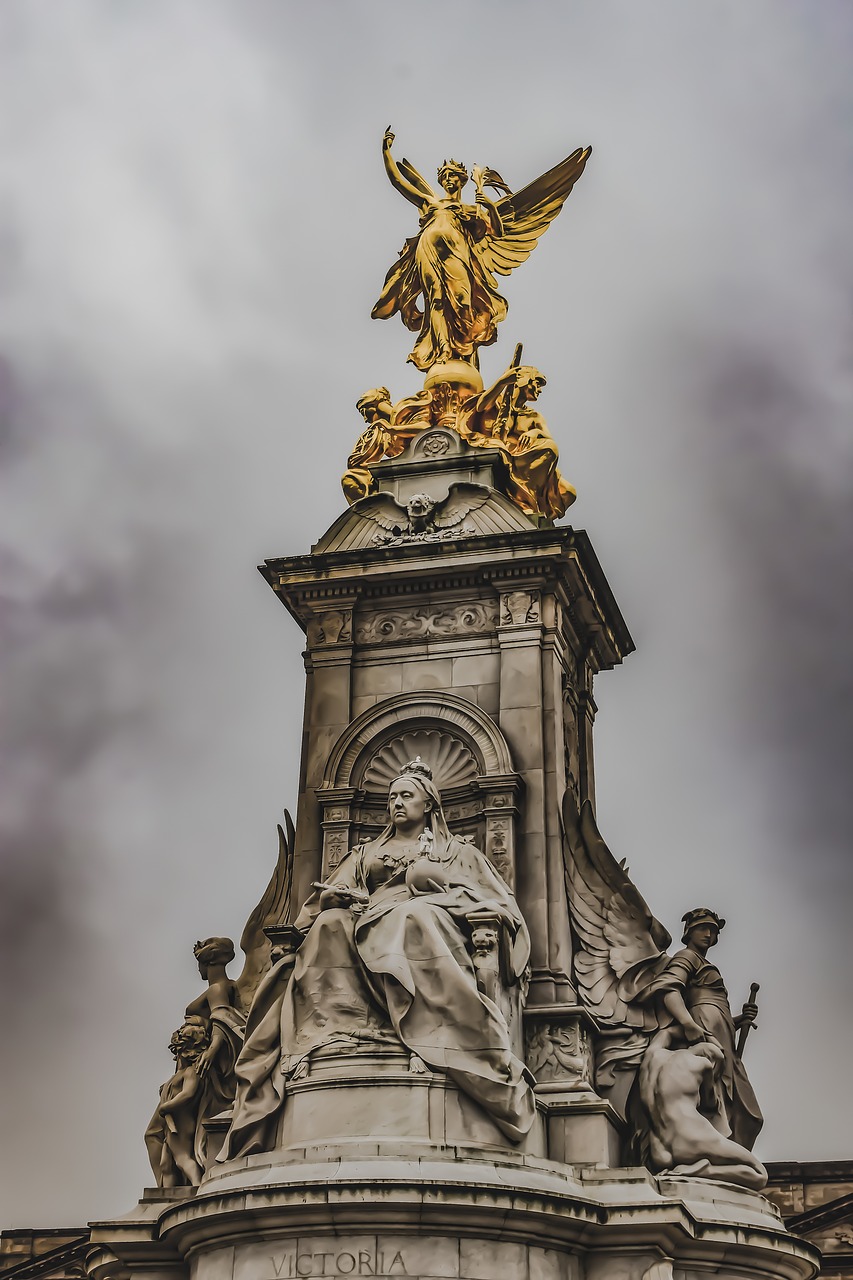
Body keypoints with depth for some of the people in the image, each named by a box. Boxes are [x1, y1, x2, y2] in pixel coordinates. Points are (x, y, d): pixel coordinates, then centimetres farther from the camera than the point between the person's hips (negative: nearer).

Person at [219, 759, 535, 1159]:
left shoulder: (456, 850, 29)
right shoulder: (367, 853, 36)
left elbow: (494, 899, 13)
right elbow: (328, 895, 22)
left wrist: (435, 884, -4)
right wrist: (337, 897, -4)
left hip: (433, 924, -3)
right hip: (369, 923, 3)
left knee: (412, 916, -41)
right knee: (331, 927, -34)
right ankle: (334, 1034, -49)